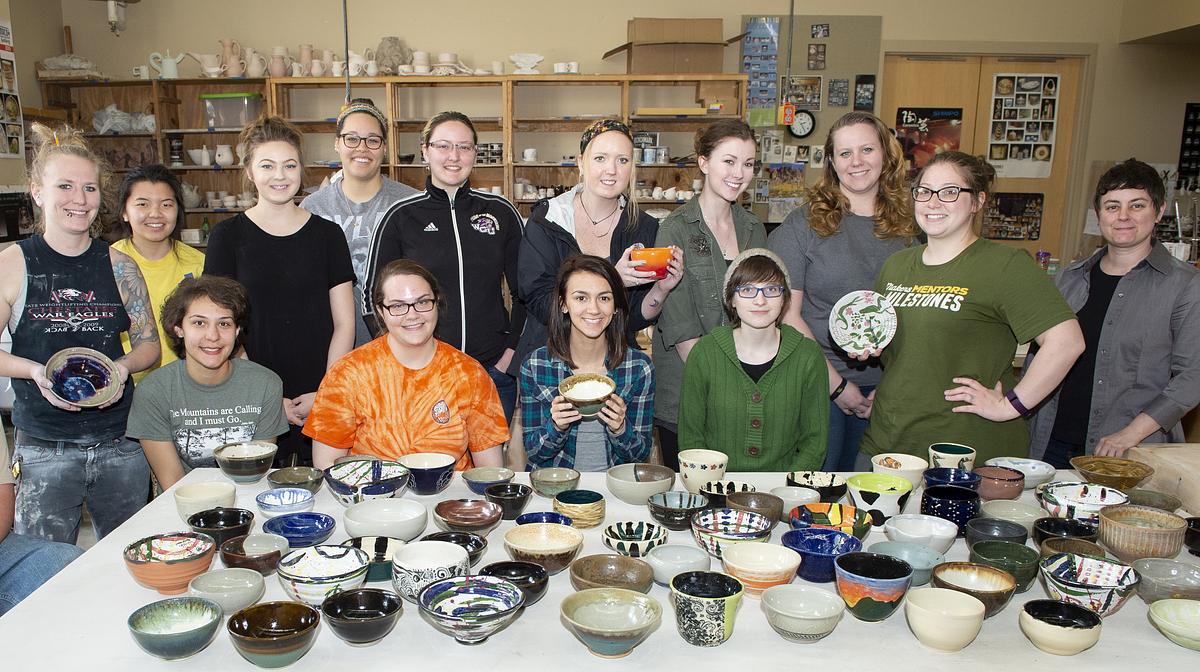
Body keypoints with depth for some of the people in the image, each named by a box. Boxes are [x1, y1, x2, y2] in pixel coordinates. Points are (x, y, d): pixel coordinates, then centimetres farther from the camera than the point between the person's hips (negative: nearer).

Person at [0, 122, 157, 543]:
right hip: (42, 450, -2)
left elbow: (149, 343, 8)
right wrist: (34, 371, -17)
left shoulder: (119, 265, 3)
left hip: (122, 445, 2)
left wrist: (123, 366, -11)